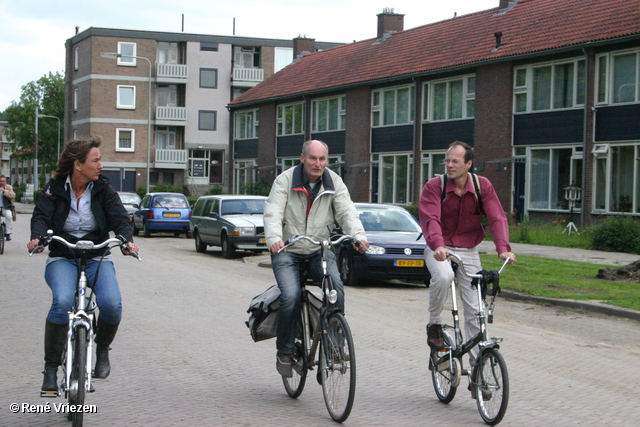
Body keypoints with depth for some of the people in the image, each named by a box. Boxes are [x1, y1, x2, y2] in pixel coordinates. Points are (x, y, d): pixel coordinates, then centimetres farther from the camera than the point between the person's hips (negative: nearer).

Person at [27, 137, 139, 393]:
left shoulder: (103, 189, 4)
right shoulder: (55, 189, 2)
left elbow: (119, 217, -5)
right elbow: (41, 216, -9)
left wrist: (127, 239, -27)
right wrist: (37, 237, -32)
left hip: (97, 259, 1)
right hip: (62, 259, -1)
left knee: (111, 304, -28)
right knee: (63, 301, -32)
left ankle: (102, 349, 5)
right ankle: (51, 368, -18)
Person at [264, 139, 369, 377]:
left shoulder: (334, 183, 4)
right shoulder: (285, 181, -5)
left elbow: (347, 212, -8)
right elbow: (273, 213, -16)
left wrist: (359, 236, -28)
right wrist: (274, 238, -37)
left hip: (320, 251, 2)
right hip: (287, 251, -2)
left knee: (336, 287, -24)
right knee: (290, 296, -23)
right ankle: (284, 352, -3)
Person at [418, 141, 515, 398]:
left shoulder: (482, 186, -4)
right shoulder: (434, 186, -11)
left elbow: (497, 218, -12)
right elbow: (430, 219, -23)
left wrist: (503, 248, -29)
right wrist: (438, 245, -43)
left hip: (469, 252, 2)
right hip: (439, 250, -2)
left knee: (475, 310, -3)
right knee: (443, 276, -37)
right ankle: (434, 325, -10)